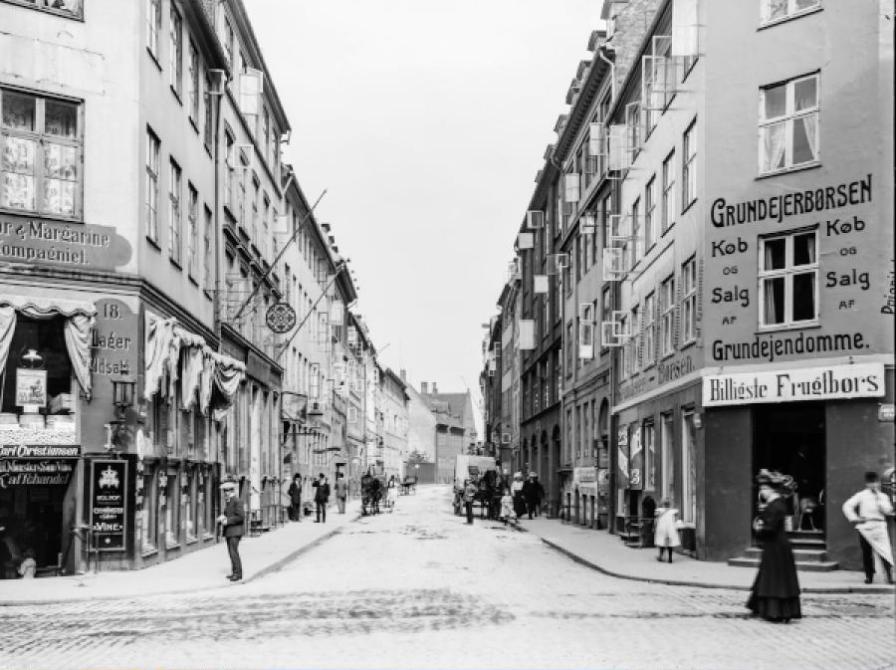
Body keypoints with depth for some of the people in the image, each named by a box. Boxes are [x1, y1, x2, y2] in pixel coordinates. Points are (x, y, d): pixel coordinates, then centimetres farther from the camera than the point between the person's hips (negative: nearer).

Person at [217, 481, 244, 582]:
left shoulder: (237, 501, -10)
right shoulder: (227, 502, 18)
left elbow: (240, 517, -17)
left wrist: (227, 521, -18)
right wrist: (221, 519, 3)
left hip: (235, 531, -9)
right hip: (228, 532, 9)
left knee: (234, 551, -13)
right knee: (231, 552, 8)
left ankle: (238, 573, -10)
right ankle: (235, 572, 12)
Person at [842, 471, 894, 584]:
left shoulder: (883, 496, 9)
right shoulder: (861, 495, 5)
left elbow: (888, 510, -6)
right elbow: (847, 506, 1)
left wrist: (878, 498, -9)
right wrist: (854, 518, -7)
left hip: (879, 526, 0)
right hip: (865, 527, 0)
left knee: (885, 552, -10)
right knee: (866, 553, 3)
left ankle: (889, 575, -8)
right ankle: (869, 576, 12)